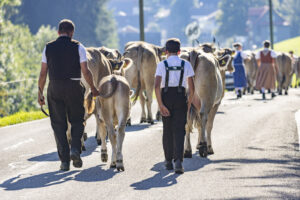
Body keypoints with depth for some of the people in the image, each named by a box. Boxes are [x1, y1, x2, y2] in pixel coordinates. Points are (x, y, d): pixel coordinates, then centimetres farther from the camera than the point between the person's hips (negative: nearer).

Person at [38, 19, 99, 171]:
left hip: (54, 89, 1)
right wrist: (93, 88, 8)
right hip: (74, 87, -1)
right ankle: (75, 149, -8)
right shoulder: (78, 47, -1)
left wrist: (40, 93, 10)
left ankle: (64, 160, 3)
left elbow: (43, 73, 3)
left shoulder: (48, 48, 5)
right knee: (77, 121, 15)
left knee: (58, 124, 7)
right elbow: (85, 72, -5)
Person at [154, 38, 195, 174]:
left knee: (167, 130, 14)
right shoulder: (186, 65, 1)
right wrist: (189, 102, 8)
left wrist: (161, 105, -9)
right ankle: (178, 161, -16)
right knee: (179, 130, 0)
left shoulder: (162, 65, -1)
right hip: (181, 98, 0)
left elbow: (157, 86, -10)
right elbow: (191, 87, -2)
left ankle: (168, 161, 22)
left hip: (166, 97, 0)